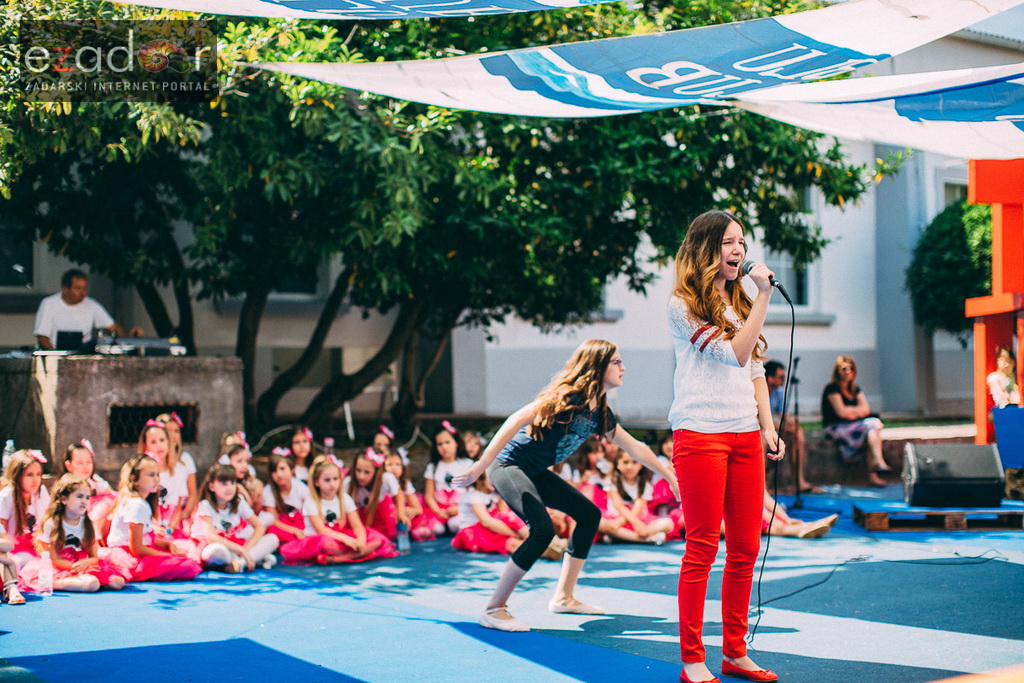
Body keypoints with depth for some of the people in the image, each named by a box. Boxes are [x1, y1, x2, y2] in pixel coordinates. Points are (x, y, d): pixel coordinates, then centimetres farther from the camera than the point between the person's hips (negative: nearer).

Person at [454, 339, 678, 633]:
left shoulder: (600, 413, 7)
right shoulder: (569, 396, -20)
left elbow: (635, 447, 20)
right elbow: (518, 419, -28)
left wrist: (671, 476, 25)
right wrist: (482, 464, -34)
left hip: (535, 473, 10)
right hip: (509, 465, -10)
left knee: (589, 514, 14)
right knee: (543, 530, -26)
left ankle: (563, 597, 22)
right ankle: (493, 610, -18)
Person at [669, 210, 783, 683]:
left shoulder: (739, 303, 18)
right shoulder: (684, 306, -4)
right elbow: (735, 353, -13)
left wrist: (767, 428, 12)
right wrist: (764, 294, -13)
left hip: (745, 436, 7)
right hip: (701, 435, -7)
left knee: (746, 548, 7)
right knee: (702, 548, -5)